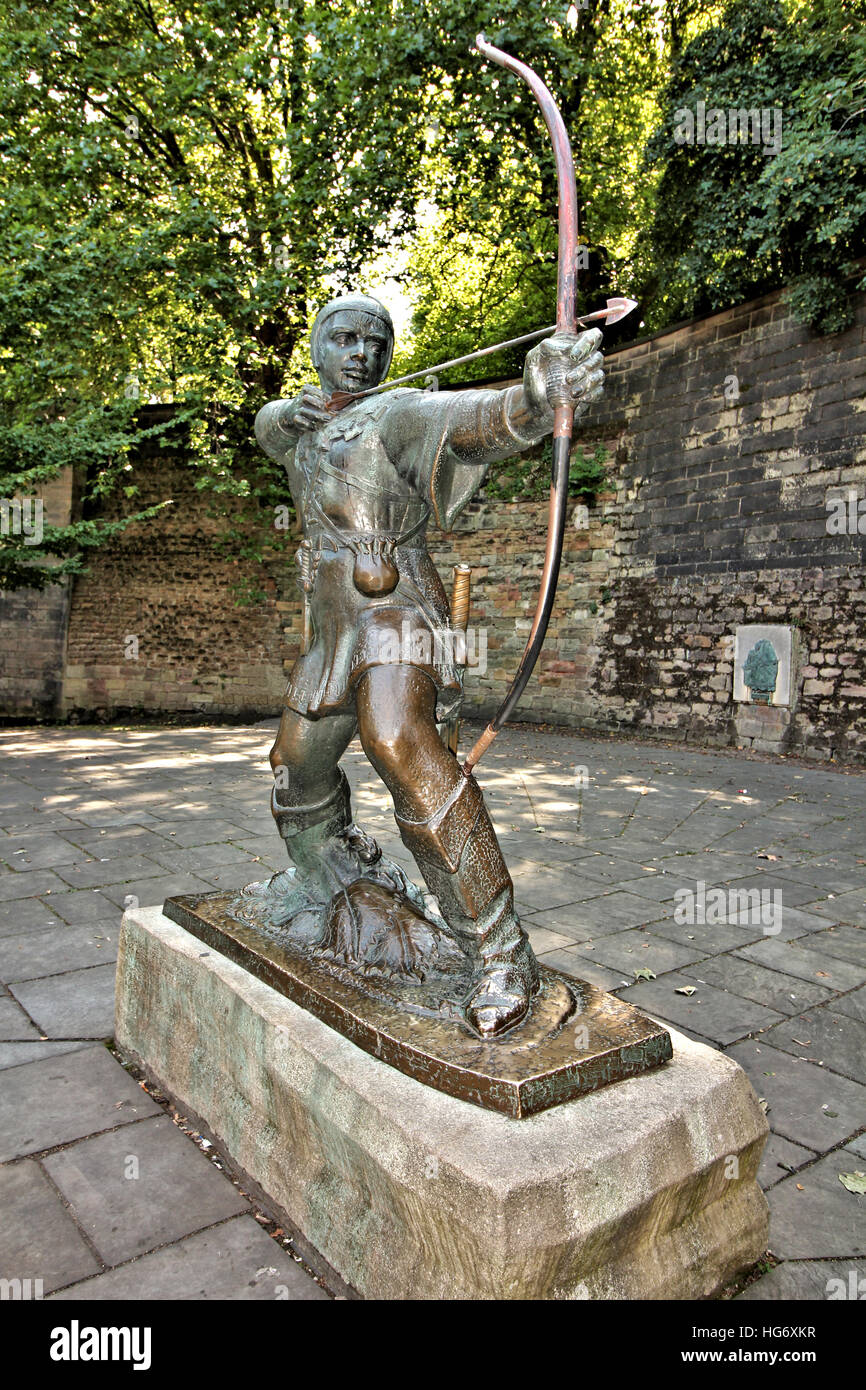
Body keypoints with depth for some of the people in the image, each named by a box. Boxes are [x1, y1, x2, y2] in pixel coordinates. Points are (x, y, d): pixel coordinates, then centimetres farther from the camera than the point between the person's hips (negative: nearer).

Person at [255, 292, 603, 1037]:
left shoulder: (398, 414, -7)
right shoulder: (311, 427, 18)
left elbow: (473, 420, -25)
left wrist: (532, 396, -48)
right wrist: (292, 411, -14)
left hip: (395, 617, -8)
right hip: (332, 630, 8)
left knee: (398, 741, -33)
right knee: (298, 772, 19)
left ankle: (501, 953, -29)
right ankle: (342, 871, 50)